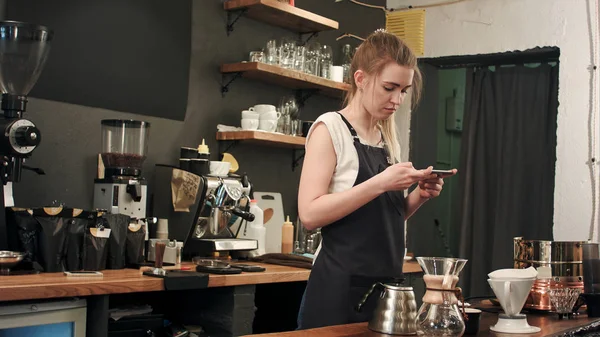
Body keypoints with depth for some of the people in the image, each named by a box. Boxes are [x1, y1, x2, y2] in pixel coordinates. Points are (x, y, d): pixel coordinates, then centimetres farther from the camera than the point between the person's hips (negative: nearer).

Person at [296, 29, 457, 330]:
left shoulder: (387, 138, 13)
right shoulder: (330, 128, -8)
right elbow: (310, 214, -19)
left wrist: (418, 196, 1)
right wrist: (381, 183, -23)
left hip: (387, 286, 7)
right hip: (340, 288, -7)